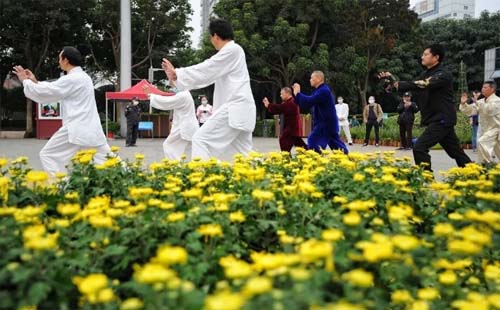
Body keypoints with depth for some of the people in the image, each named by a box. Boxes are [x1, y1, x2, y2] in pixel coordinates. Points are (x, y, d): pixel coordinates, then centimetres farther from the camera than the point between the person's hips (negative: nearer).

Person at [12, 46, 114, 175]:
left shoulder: (71, 79, -12)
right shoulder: (83, 77, 18)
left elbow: (44, 93, -7)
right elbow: (53, 89, 28)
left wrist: (25, 80, 7)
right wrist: (35, 81, 27)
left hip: (77, 129, -9)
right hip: (92, 129, 9)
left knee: (48, 155, 2)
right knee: (104, 158, 10)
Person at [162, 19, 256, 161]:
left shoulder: (232, 50, -7)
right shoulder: (231, 52, 23)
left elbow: (205, 70, -10)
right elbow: (209, 74, 22)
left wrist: (177, 74, -2)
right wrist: (178, 76, 18)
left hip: (234, 108, -10)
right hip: (240, 109, 10)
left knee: (201, 139, -12)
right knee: (242, 155, 9)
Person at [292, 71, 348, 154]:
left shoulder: (323, 91, -18)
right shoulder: (320, 90, 14)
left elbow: (309, 101, -26)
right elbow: (307, 105, 14)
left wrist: (297, 93, -15)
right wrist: (297, 93, 5)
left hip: (326, 123, -10)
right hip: (327, 122, 10)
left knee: (313, 141, -9)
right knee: (335, 142, 14)